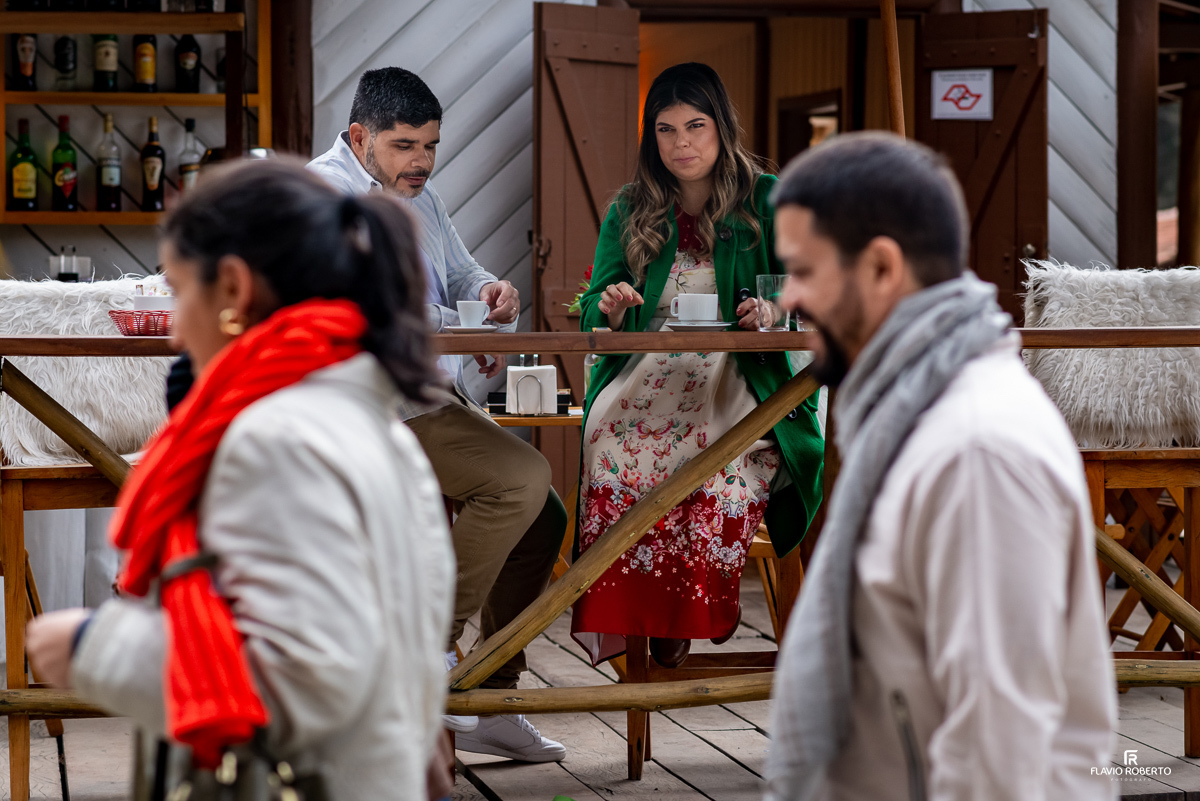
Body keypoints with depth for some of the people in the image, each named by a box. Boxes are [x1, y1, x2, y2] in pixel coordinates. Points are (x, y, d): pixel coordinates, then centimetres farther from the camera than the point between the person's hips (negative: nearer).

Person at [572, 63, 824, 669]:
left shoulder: (767, 200, 9)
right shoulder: (629, 211, 16)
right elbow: (595, 318, 14)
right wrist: (612, 307, -11)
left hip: (737, 375, -2)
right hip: (645, 372, 2)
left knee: (720, 459, -36)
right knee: (613, 435, -34)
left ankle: (678, 627, -19)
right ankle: (625, 624, -26)